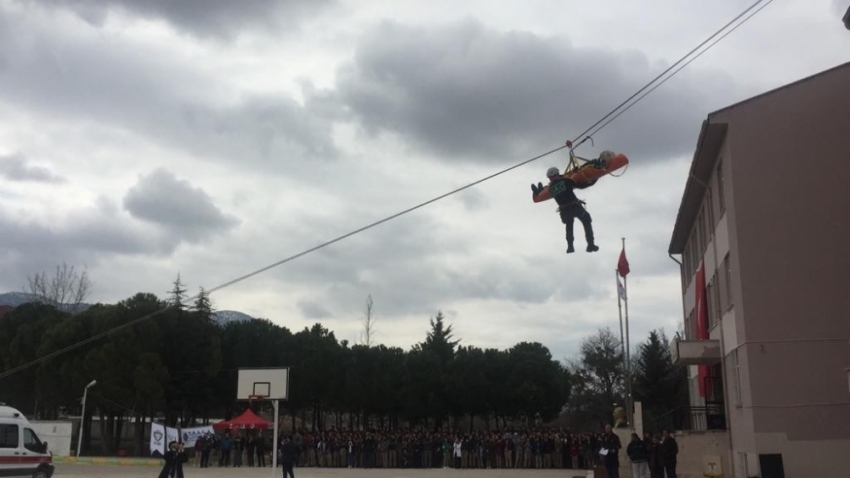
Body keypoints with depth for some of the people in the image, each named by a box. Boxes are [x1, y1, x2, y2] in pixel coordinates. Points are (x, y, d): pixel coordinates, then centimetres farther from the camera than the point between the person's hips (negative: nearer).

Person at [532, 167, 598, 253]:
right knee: (587, 223, 20)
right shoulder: (566, 181, -2)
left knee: (569, 225, 33)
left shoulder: (551, 188, 9)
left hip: (564, 211, 3)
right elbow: (580, 186, -1)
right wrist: (592, 181, 11)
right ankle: (591, 244, 12)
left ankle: (570, 246, 21)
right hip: (575, 206, -3)